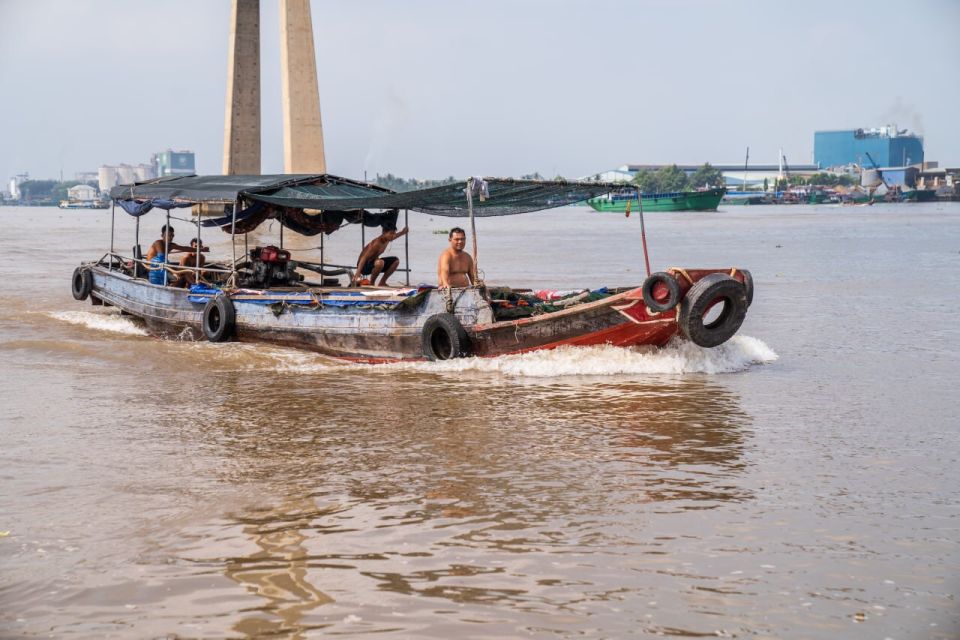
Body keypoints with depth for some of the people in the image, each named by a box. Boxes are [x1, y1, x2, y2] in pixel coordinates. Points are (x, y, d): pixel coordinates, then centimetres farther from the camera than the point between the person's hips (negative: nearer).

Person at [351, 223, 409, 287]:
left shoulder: (387, 240, -3)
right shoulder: (376, 244, -29)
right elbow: (363, 258, -37)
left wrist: (402, 232, 5)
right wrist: (357, 273, -49)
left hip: (373, 263, 9)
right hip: (364, 266, -9)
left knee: (395, 261, 6)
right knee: (380, 262, -39)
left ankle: (382, 282, 10)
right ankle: (371, 283, -16)